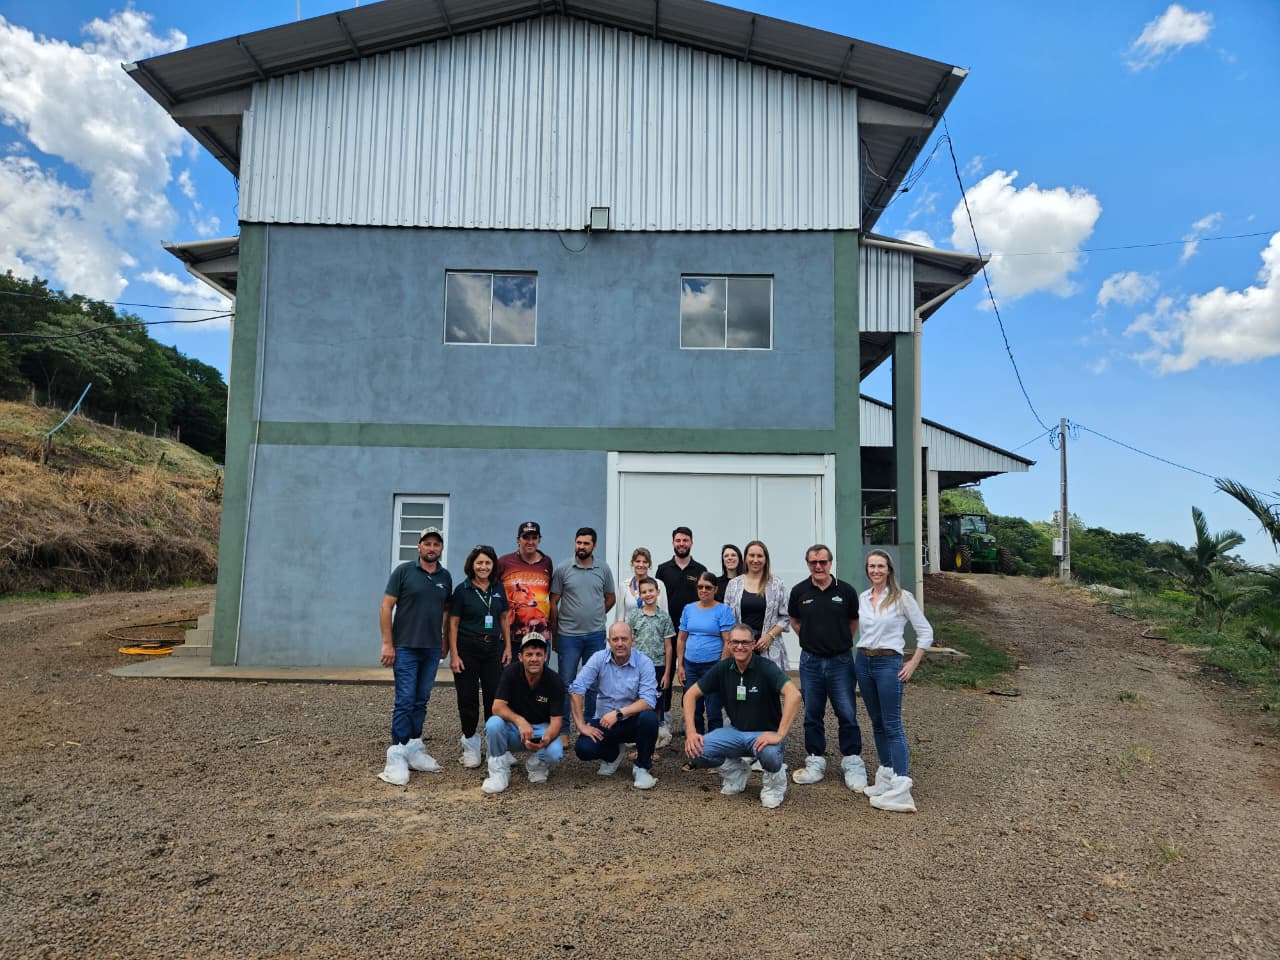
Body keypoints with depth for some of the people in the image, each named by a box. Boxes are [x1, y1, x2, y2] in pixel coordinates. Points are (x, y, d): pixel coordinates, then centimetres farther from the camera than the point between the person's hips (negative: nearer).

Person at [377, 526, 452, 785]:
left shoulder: (445, 577, 9)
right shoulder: (404, 571, -4)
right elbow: (386, 607, -6)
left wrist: (445, 641, 9)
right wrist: (387, 643, -10)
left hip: (432, 649, 5)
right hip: (405, 647, -4)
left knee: (421, 701, 11)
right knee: (405, 701, -6)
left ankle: (414, 748, 20)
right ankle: (396, 756, -1)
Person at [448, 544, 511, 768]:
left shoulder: (498, 588, 7)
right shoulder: (462, 589, -4)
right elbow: (453, 623, -4)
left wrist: (508, 647, 7)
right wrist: (454, 655, -9)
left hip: (493, 648, 3)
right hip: (468, 648, -3)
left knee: (495, 695, 3)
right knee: (468, 697, 3)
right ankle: (470, 745, 17)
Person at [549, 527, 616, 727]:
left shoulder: (604, 569, 3)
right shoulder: (563, 570, -3)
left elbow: (610, 598, 15)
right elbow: (554, 602, 1)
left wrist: (596, 616, 9)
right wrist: (555, 633, 3)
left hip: (596, 636, 2)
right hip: (568, 635, -2)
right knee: (566, 682, 3)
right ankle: (562, 727, 13)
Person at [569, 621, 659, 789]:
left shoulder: (644, 663, -11)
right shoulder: (599, 659, -6)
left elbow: (648, 701, -20)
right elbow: (576, 689, -11)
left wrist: (619, 713, -30)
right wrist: (581, 724, -17)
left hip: (632, 721, -2)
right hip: (603, 722, 2)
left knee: (649, 718, -34)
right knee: (583, 749, -24)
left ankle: (642, 768, -7)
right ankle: (613, 755, 14)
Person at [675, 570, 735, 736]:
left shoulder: (723, 610, -5)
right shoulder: (689, 609, 7)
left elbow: (728, 641, -8)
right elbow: (681, 639, 11)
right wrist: (680, 666, 7)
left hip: (713, 666, -4)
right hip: (690, 666, 4)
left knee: (713, 712, 3)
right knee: (693, 710, 12)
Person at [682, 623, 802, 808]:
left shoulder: (765, 667, -17)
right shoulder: (723, 668, -4)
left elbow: (794, 694, -32)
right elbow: (691, 694, 1)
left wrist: (779, 735, -37)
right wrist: (691, 732, -11)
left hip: (765, 733, -4)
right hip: (736, 731, 4)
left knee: (768, 753, -39)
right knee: (697, 750, -20)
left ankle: (776, 779, 0)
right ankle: (737, 770, 11)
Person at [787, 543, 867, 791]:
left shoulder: (845, 591, -4)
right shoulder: (799, 591, 0)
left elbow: (854, 621, 11)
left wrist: (840, 641, 8)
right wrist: (810, 640, 8)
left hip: (840, 660, -2)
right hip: (810, 661, 2)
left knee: (847, 714, 1)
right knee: (812, 715, 10)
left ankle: (852, 764, 13)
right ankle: (815, 762, 22)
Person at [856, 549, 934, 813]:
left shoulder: (902, 597, -6)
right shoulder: (862, 598, 8)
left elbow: (926, 633, -3)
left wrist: (913, 665, -7)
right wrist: (863, 655, 12)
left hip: (889, 663, -6)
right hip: (863, 662, 6)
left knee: (892, 725, -10)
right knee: (877, 723, 12)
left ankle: (901, 790, -11)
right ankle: (886, 778, 22)